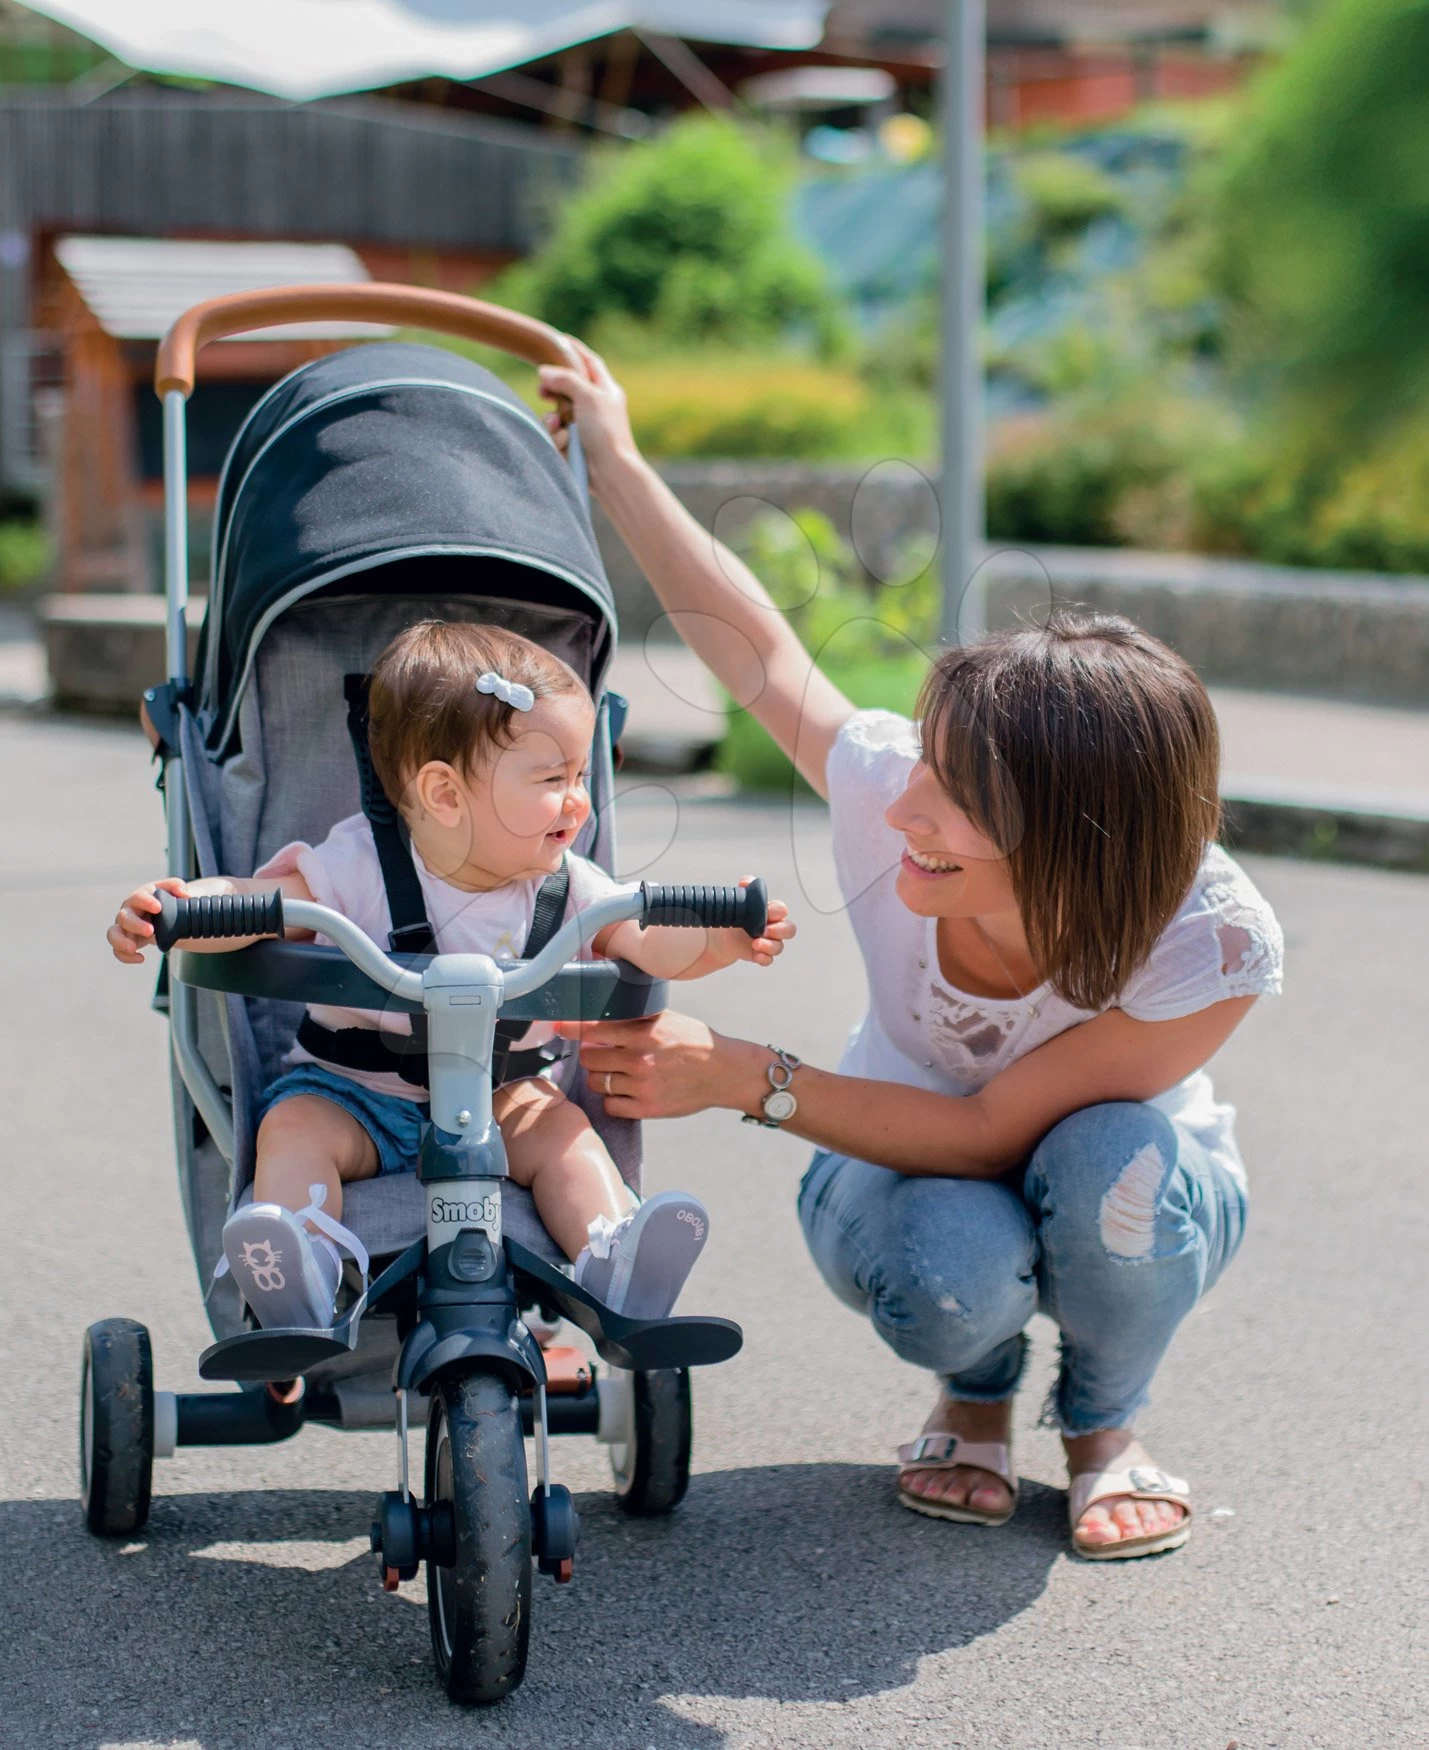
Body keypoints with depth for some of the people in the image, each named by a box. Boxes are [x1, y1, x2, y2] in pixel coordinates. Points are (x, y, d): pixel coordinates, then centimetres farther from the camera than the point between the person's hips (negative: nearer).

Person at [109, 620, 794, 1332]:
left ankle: (618, 1277, -30)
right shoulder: (359, 871, -17)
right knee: (295, 1124, -29)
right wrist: (167, 909, -46)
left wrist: (722, 938, -26)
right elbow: (247, 903, -25)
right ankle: (302, 1291, -44)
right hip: (351, 1091, -2)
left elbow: (653, 947, -5)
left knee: (559, 1125, -23)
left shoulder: (563, 885, -5)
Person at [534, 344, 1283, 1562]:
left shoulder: (1212, 948, -36)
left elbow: (990, 1130, -31)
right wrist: (616, 462, -3)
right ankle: (976, 1396, 4)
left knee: (1114, 1166, -38)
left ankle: (1106, 1423, -4)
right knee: (947, 1267, -36)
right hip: (915, 1164, 1)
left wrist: (743, 1079, -38)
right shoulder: (886, 791, -31)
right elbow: (761, 651, -11)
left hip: (1126, 1183, -1)